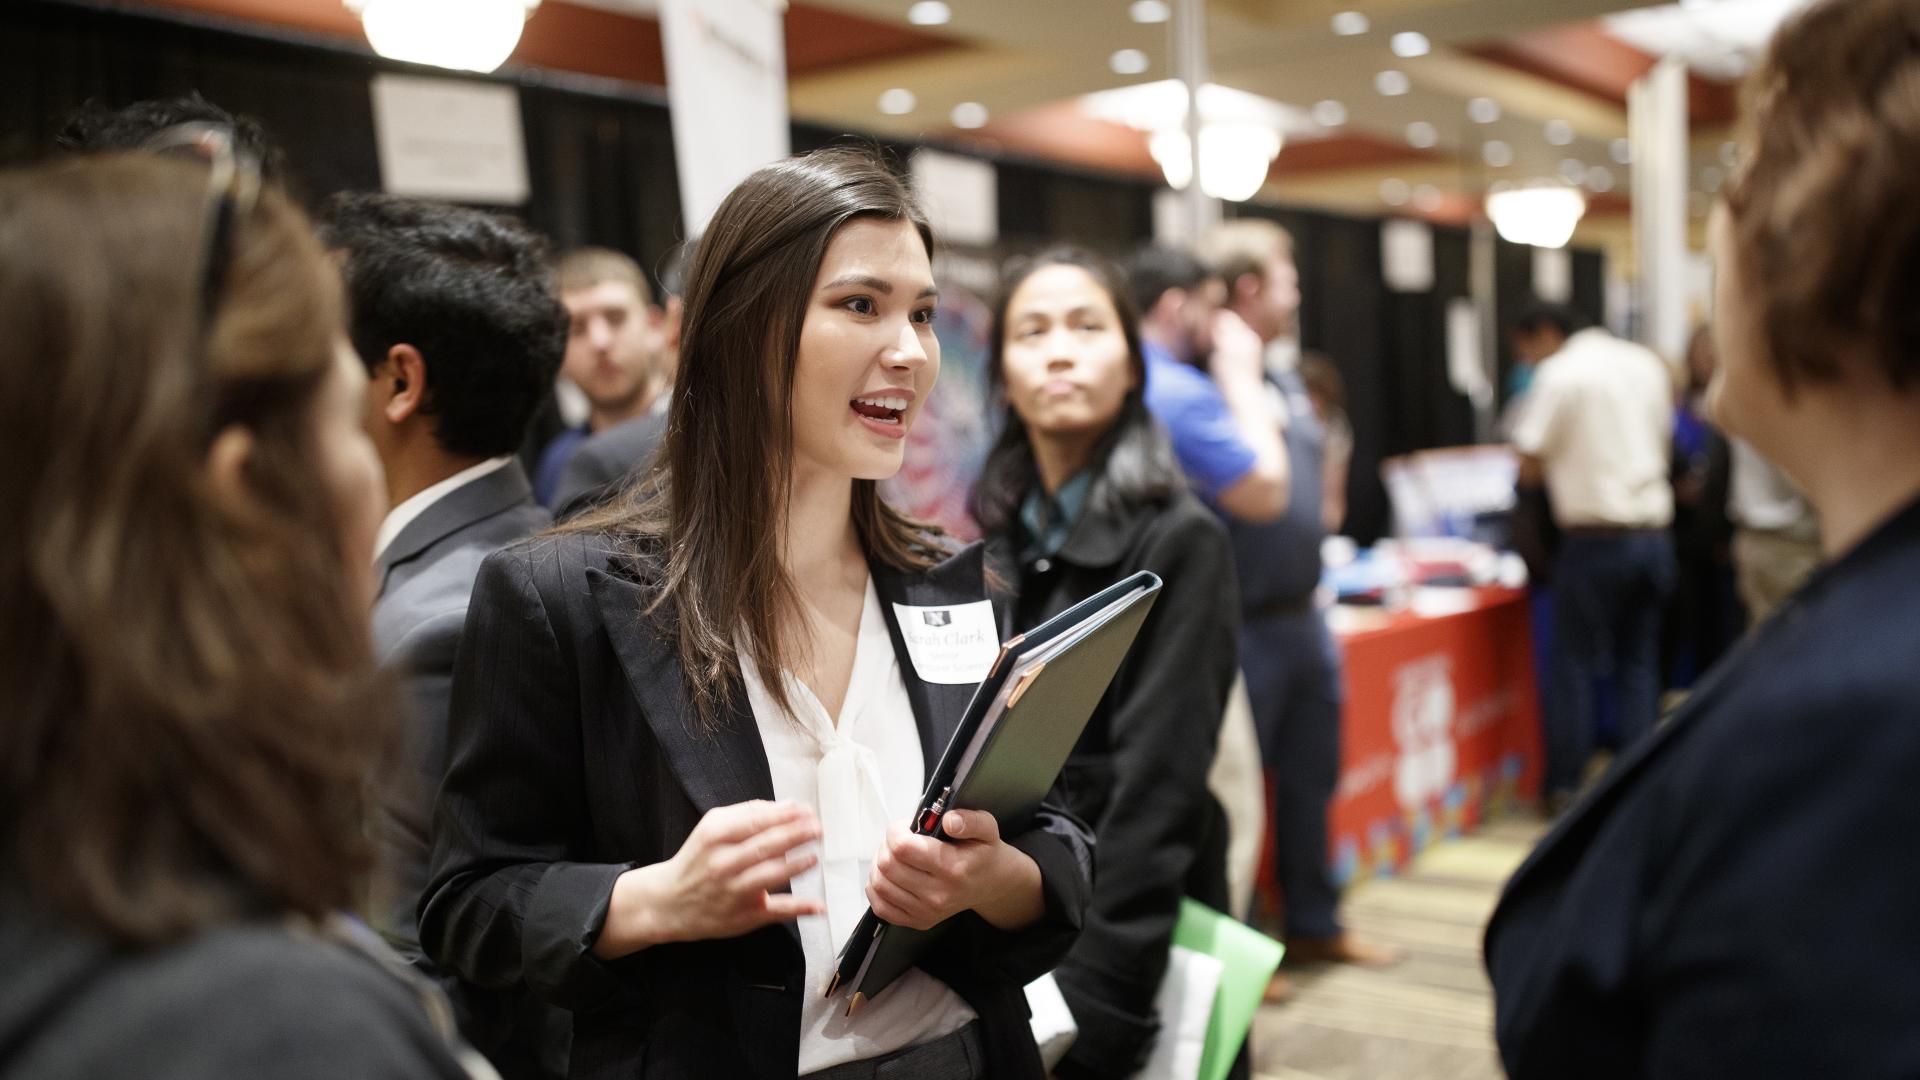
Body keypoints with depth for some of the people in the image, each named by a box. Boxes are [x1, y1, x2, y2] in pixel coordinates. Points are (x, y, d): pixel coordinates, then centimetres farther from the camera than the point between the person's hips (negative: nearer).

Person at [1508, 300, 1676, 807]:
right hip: (1655, 531, 6)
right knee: (1639, 662, 13)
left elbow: (1530, 469, -9)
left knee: (1575, 661, 5)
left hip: (1595, 537, -6)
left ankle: (1566, 787, 10)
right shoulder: (1647, 363, 11)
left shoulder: (1559, 374, -9)